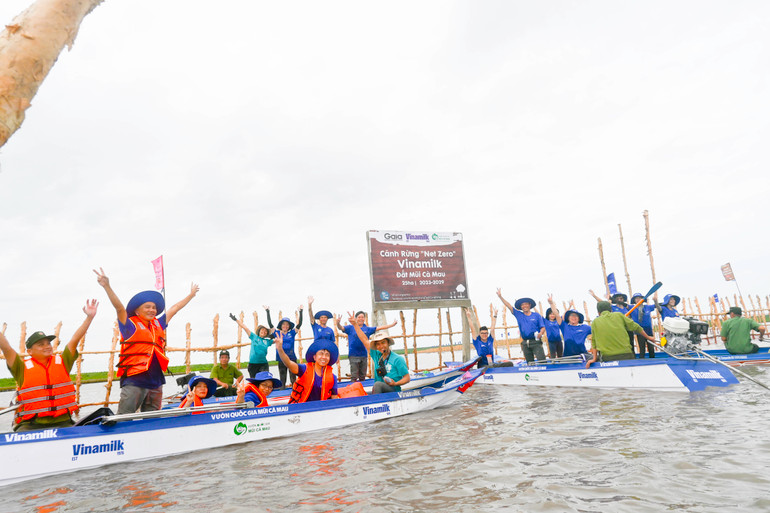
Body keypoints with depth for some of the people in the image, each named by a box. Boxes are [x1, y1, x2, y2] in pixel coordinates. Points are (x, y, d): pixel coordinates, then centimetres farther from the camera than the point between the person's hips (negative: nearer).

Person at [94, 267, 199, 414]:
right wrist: (107, 287, -28)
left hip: (156, 382, 6)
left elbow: (174, 309, 25)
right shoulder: (131, 325, -1)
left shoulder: (158, 325, 15)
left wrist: (191, 294, 37)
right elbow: (120, 308, -15)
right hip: (134, 381, -6)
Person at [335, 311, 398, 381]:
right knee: (354, 376, -5)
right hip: (353, 355, -4)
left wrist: (392, 324, 12)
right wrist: (338, 323, -35)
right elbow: (341, 328, -11)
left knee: (362, 377, 12)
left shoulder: (367, 329, 10)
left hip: (364, 355, 4)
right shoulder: (350, 328, 2)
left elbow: (379, 328, 12)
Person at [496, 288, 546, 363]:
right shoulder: (519, 315, 11)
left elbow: (543, 327, 3)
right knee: (529, 363, 6)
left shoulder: (536, 315, 6)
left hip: (536, 342, -3)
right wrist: (500, 296, 1)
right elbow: (509, 306, 7)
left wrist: (540, 333, -19)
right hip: (525, 343, 3)